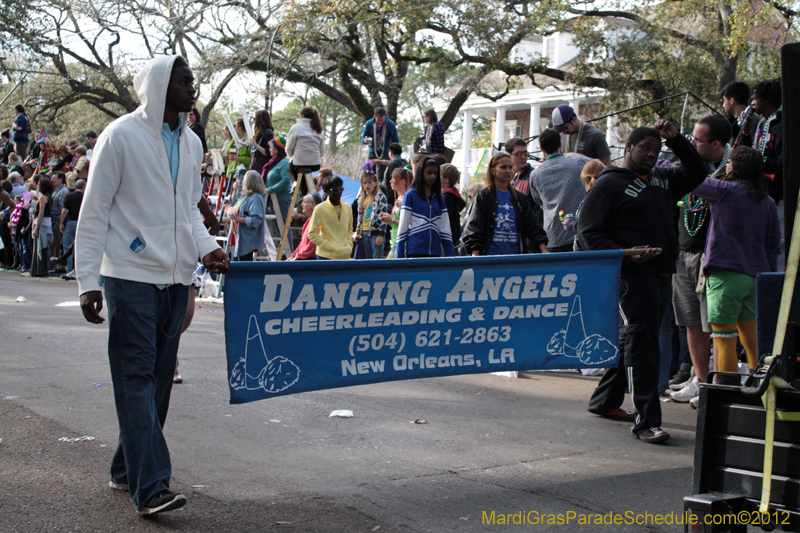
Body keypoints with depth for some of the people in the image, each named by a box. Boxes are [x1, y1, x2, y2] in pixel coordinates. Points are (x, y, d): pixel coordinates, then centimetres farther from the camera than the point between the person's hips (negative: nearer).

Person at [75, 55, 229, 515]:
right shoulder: (121, 136, -7)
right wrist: (88, 280, -12)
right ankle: (151, 486, -10)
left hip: (176, 277, 7)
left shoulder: (191, 143, 13)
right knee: (136, 379, -7)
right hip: (132, 275, -7)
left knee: (159, 378, 11)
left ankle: (127, 469, 23)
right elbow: (94, 212, -6)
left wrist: (206, 247, 3)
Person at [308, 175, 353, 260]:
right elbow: (312, 234, -6)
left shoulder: (347, 207, 10)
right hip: (326, 256, -5)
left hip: (345, 256, 5)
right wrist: (329, 246, -11)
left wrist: (349, 246, 9)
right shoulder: (320, 209, -6)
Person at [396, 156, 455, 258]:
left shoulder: (440, 198, 14)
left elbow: (445, 230, 13)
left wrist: (451, 256, 5)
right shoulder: (410, 195, 1)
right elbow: (402, 228, 0)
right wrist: (399, 257, -5)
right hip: (414, 252, -4)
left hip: (435, 253, 4)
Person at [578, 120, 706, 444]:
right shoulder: (609, 184, -3)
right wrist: (626, 255, -21)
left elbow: (696, 173, 30)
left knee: (633, 340, 15)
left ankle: (605, 401, 29)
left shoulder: (661, 179, 19)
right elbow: (588, 233, -8)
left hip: (661, 274, 8)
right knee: (640, 342, -12)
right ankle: (646, 420, -13)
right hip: (632, 275, -8)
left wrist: (675, 140, 16)